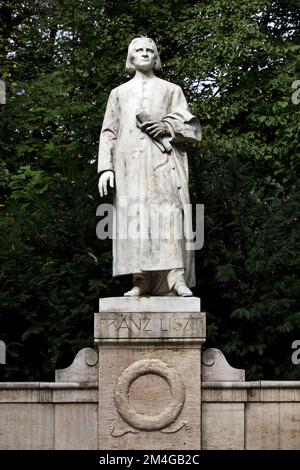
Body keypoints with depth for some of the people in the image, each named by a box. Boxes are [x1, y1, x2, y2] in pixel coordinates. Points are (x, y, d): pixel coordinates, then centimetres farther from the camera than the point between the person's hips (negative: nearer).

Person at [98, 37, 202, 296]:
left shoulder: (171, 90, 21)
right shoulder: (119, 93, 25)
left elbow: (191, 128, 12)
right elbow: (109, 132, 17)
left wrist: (168, 127, -8)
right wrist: (105, 167, 3)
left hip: (163, 160, -1)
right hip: (130, 161, 1)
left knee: (169, 211, -20)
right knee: (135, 217, -12)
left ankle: (177, 278, -29)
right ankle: (141, 283, -16)